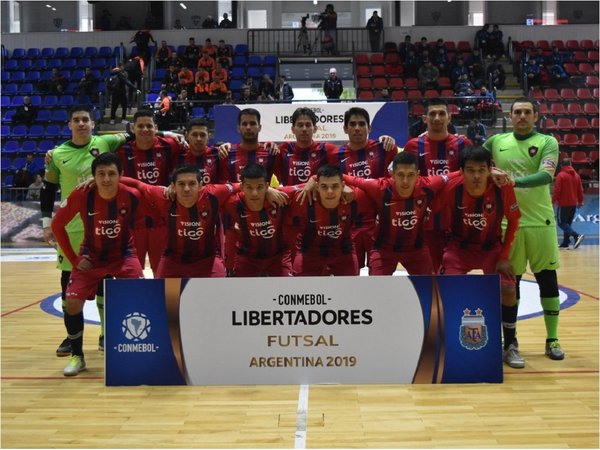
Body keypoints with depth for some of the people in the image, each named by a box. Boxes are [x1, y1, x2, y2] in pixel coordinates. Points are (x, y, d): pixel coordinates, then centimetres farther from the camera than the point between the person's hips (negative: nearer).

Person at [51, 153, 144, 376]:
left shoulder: (132, 196, -21)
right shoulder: (81, 196, -21)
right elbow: (57, 225, -6)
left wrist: (137, 261, -6)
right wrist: (74, 258, -8)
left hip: (123, 255, 0)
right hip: (91, 257, 1)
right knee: (72, 302, -11)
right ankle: (77, 356, 12)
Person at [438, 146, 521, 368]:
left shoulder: (503, 187, -23)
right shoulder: (451, 189, -24)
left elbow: (513, 221, -8)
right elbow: (444, 225, -10)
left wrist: (504, 256, -10)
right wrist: (437, 257, -10)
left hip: (492, 247, 1)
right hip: (459, 247, 0)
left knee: (508, 290, -12)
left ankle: (510, 346, 10)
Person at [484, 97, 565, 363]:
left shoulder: (547, 142, -1)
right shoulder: (496, 142, 6)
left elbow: (546, 175, -18)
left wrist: (514, 181, -32)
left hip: (540, 221, -1)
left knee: (547, 278, 4)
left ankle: (552, 340, 16)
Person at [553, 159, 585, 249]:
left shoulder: (561, 175, -10)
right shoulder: (577, 175, 8)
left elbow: (557, 190, -14)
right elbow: (580, 190, 9)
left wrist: (553, 201, -7)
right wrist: (580, 201, 17)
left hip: (563, 204, -6)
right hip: (573, 204, 6)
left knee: (562, 223, -3)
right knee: (568, 223, 14)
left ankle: (577, 236, -22)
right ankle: (565, 243, 13)